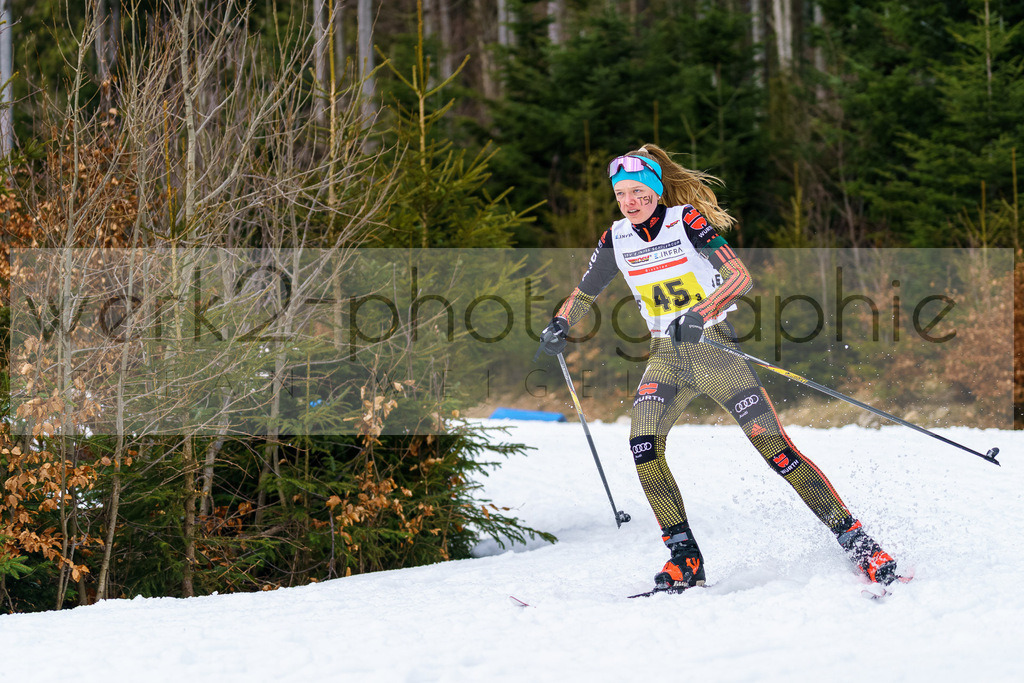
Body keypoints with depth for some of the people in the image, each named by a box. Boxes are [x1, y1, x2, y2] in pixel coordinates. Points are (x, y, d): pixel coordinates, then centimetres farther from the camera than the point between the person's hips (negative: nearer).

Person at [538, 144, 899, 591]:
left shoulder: (687, 221, -12)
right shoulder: (616, 240, 3)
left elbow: (741, 276, -22)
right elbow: (584, 293, 19)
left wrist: (700, 314, -37)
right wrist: (560, 325, 1)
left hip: (716, 348, -4)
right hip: (666, 357, 4)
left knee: (774, 447, -12)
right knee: (643, 445, -18)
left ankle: (852, 537, -5)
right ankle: (685, 558, -9)